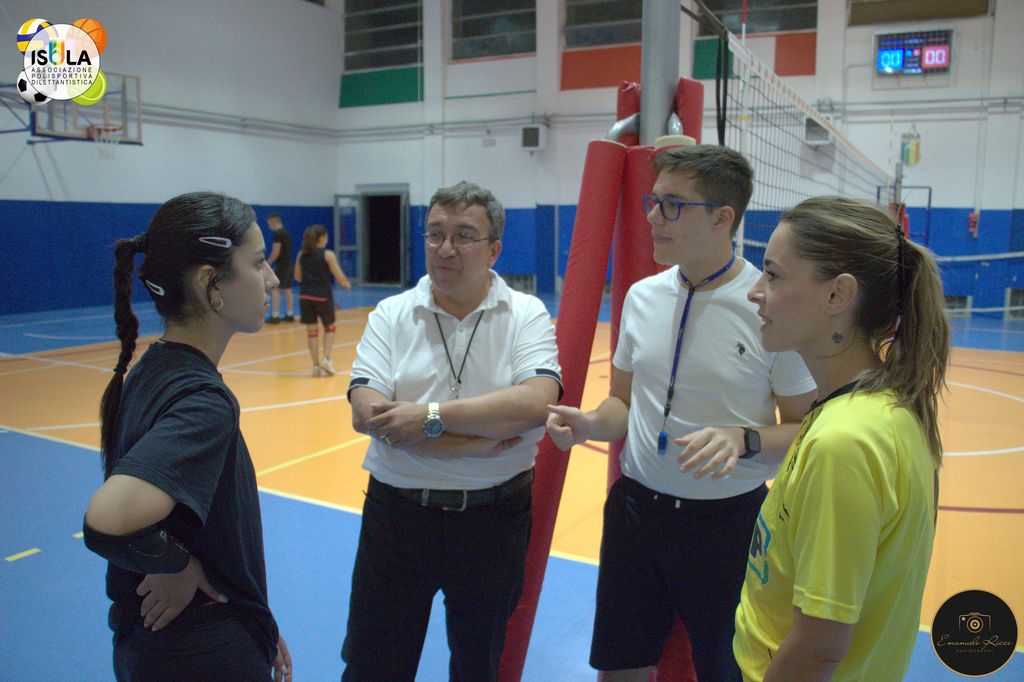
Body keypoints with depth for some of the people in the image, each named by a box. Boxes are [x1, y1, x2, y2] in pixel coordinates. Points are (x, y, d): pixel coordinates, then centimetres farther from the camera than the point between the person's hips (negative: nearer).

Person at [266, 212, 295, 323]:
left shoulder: (277, 234, -13)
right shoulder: (287, 233, 15)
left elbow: (276, 252, -18)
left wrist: (267, 263, -9)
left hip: (281, 265, -9)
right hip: (289, 264, 9)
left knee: (275, 289, -7)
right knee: (287, 290, 11)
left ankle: (275, 316, -9)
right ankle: (290, 315, 14)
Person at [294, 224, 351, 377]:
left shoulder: (302, 255, 5)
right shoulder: (328, 254, -7)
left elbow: (298, 277, 13)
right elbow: (339, 277, -8)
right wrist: (347, 284, 13)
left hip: (306, 295, 3)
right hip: (323, 295, -3)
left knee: (311, 330, 9)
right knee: (329, 328, 17)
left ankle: (316, 366, 11)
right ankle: (326, 358, 0)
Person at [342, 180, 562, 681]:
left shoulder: (526, 316, -5)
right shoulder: (392, 314, -2)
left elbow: (536, 402, -22)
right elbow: (366, 414, -15)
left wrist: (431, 416, -24)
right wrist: (473, 443, -19)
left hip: (495, 516, 0)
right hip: (398, 512, 1)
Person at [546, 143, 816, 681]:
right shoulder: (642, 295, 1)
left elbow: (806, 430, -9)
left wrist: (742, 440, -27)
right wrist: (591, 424, -10)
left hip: (728, 521, -4)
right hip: (635, 509, 5)